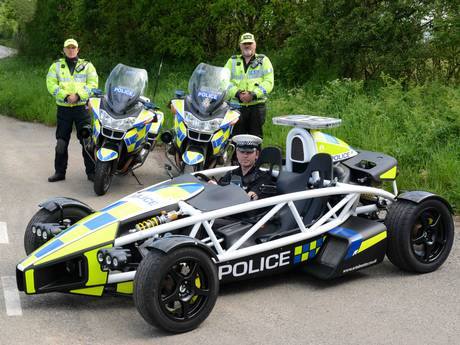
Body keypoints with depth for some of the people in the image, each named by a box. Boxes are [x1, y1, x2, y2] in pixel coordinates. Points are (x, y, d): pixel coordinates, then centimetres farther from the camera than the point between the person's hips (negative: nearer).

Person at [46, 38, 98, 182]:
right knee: (61, 142, 6)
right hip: (63, 108, 1)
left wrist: (78, 95, -16)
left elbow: (93, 84, -2)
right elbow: (51, 84, -1)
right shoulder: (56, 66, 11)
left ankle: (91, 171, 4)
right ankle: (59, 171, 15)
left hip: (82, 107, -1)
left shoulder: (87, 66, 9)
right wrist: (65, 96, -15)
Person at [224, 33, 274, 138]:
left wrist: (253, 94, -15)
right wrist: (237, 93, -14)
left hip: (257, 105, -1)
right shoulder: (232, 61, 16)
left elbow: (268, 82, -1)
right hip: (237, 105, 1)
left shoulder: (264, 60, 11)